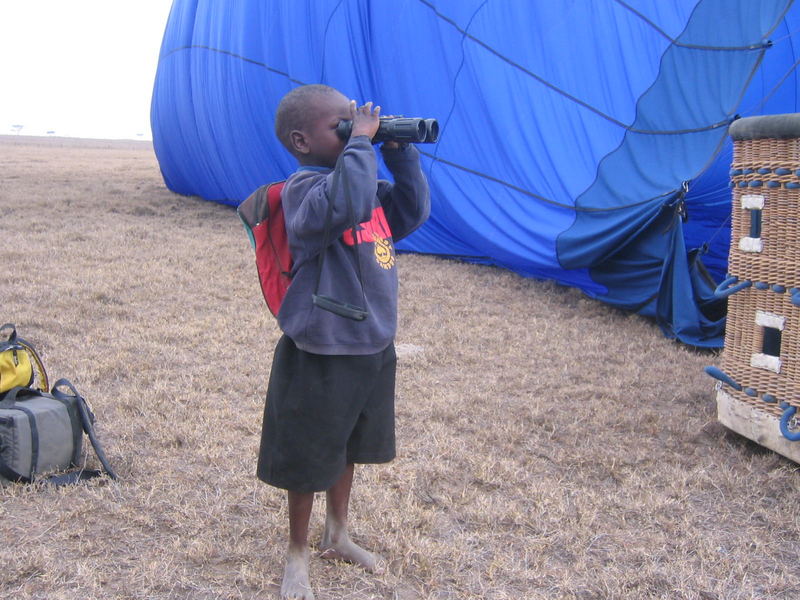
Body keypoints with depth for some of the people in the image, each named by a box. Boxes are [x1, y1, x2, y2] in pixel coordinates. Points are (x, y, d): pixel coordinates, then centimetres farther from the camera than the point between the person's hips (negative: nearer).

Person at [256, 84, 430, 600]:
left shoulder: (369, 183, 8)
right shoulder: (304, 187, -19)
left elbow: (413, 213, 10)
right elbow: (345, 204, -39)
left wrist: (400, 153, 1)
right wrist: (360, 142, -28)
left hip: (375, 348, 8)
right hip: (322, 355, -8)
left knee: (348, 448, 24)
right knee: (309, 460, 9)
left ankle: (338, 536, 45)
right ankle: (298, 555, 29)